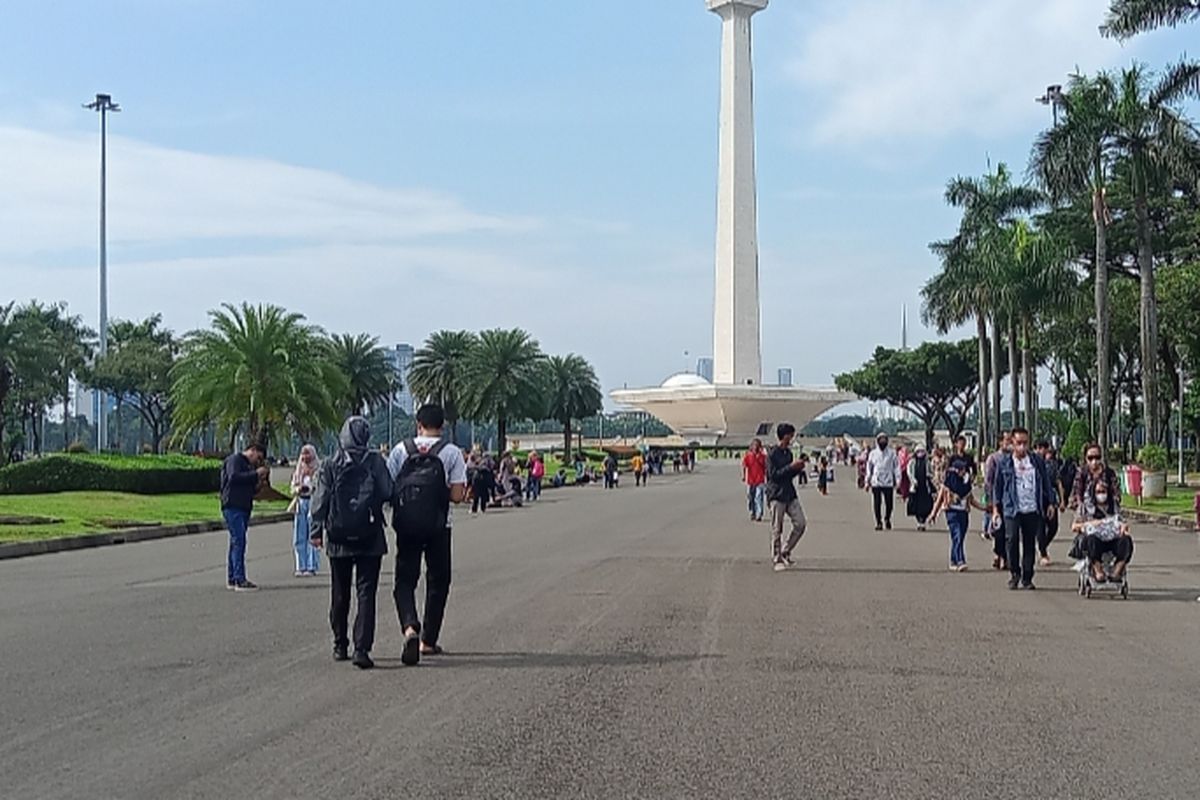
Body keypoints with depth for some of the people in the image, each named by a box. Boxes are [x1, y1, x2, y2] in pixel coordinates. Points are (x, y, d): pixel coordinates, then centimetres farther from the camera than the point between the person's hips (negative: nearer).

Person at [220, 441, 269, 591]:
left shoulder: (250, 466, 24)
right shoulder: (234, 460, -3)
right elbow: (233, 477, -21)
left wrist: (260, 480, 7)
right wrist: (255, 474, -18)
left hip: (244, 508, 10)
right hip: (233, 507, -10)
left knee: (236, 542, 12)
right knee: (239, 541, -14)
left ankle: (231, 579, 17)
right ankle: (239, 580, -18)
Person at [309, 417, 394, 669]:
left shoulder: (330, 465, -2)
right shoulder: (375, 461, -6)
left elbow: (320, 499, -2)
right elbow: (388, 493, -9)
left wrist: (316, 530, 5)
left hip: (338, 539, 2)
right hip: (370, 538, -2)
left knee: (340, 594, 15)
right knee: (366, 593, -1)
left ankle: (340, 646, 23)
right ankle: (362, 648, -12)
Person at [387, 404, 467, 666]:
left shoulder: (401, 450, 3)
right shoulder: (451, 452, -2)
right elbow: (457, 495, -8)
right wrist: (439, 493, 11)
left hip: (406, 525, 1)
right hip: (438, 526, -1)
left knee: (405, 580, 7)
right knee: (437, 581, 13)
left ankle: (410, 627, -19)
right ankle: (428, 640, 16)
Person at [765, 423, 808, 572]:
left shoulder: (788, 453, 13)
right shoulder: (772, 454, -10)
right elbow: (773, 474, -16)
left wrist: (798, 468, -1)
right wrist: (791, 466, -19)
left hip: (790, 494, 7)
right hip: (777, 494, -7)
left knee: (800, 523, 0)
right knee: (777, 530, -2)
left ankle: (785, 552, 15)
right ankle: (776, 560, 7)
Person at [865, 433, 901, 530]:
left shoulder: (892, 453, 5)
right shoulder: (873, 454, 8)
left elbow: (896, 467, 5)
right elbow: (869, 468, 13)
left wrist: (898, 480, -2)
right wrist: (867, 481, 10)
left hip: (888, 483, -1)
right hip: (876, 483, 1)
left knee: (889, 503, -2)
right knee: (877, 503, -1)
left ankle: (887, 519, 24)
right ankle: (878, 522, 8)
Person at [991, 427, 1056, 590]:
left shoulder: (1037, 460, 8)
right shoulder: (1004, 462, 4)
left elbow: (1045, 483, 14)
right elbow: (997, 486, 6)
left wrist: (1050, 503, 7)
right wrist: (995, 509, 2)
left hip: (1033, 510, 2)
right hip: (1012, 509, -2)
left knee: (1030, 543, 4)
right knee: (1012, 539, -15)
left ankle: (1027, 578, 13)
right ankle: (1014, 573, 3)